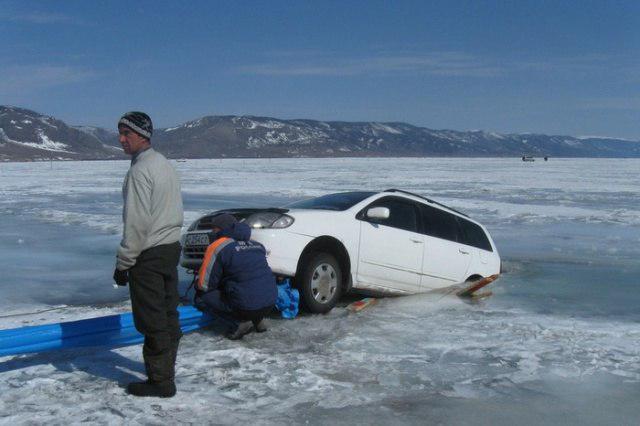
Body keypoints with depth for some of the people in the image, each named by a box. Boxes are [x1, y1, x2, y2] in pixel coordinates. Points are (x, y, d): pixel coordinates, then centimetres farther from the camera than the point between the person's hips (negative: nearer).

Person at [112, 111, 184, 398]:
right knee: (168, 315, 16)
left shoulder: (140, 170, -17)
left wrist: (124, 262, -15)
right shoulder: (165, 164, 13)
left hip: (149, 255, -10)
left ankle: (160, 381, 4)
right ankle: (166, 369, 28)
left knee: (152, 321, -2)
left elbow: (136, 223, -21)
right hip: (171, 246, 10)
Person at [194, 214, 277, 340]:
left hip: (246, 307, -7)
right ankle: (258, 320, 15)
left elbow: (204, 285, -3)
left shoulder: (218, 247, -4)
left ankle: (239, 322, -3)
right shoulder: (257, 245, 16)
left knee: (201, 298, 8)